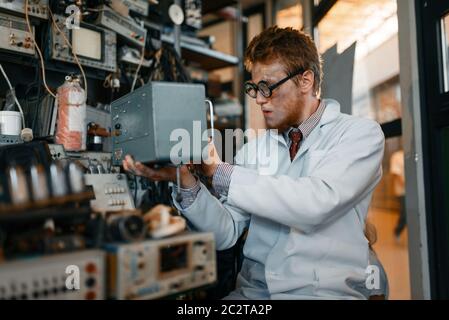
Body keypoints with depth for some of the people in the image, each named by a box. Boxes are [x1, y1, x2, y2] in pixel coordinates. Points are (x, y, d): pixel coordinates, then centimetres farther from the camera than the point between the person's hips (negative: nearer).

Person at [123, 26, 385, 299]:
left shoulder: (361, 133, -2)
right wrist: (187, 182, -14)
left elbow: (316, 204, -19)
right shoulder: (253, 150, 8)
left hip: (325, 290, -2)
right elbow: (225, 235, 2)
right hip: (252, 289, 3)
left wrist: (220, 171, -14)